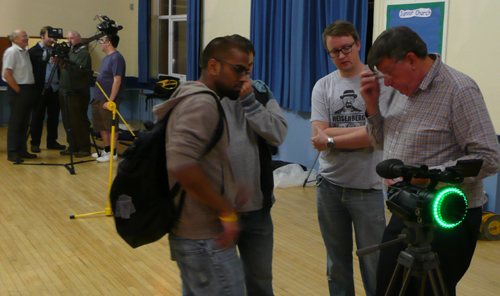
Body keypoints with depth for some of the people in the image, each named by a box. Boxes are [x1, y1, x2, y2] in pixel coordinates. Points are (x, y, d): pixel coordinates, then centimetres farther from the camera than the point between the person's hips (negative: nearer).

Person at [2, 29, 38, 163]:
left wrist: (31, 90, 11)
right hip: (17, 91, -8)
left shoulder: (26, 52, 15)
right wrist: (18, 90, -15)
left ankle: (22, 150, 19)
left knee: (24, 123, 12)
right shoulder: (11, 52, -10)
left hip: (28, 90, 8)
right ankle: (12, 153, -1)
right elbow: (7, 74, -16)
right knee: (15, 123, -5)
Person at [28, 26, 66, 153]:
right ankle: (35, 143, 11)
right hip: (40, 89, -5)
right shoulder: (33, 51, -4)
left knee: (54, 116, 10)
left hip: (55, 89, 5)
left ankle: (52, 141, 21)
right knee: (37, 117, 2)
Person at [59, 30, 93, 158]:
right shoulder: (69, 53, 20)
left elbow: (81, 71, -20)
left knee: (79, 122, -7)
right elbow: (63, 71, 18)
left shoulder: (84, 54, -5)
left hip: (78, 93, -8)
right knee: (68, 122, 10)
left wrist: (66, 64, -27)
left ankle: (84, 148, 0)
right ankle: (73, 147, 19)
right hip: (65, 93, 8)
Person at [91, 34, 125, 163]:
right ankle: (107, 149, 26)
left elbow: (117, 80, -20)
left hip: (109, 100, -10)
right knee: (101, 126, 15)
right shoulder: (106, 58, 15)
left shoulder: (116, 58, -15)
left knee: (111, 127, -2)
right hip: (99, 99, 10)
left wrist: (110, 100, -23)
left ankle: (113, 153, 5)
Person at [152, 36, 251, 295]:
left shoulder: (195, 99, 14)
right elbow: (181, 164, -30)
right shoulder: (202, 102, -17)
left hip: (192, 235, 10)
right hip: (206, 239, -10)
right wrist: (227, 212, -22)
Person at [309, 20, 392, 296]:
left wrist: (331, 139, -11)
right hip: (330, 184, 3)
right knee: (336, 261, 16)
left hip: (368, 187, -3)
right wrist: (362, 131, -12)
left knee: (373, 263, 2)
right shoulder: (323, 86, 5)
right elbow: (318, 136, -7)